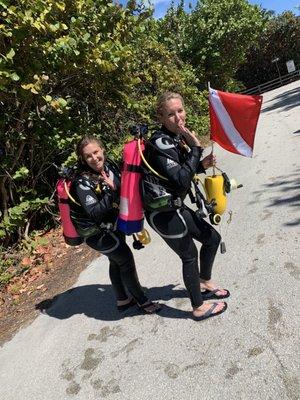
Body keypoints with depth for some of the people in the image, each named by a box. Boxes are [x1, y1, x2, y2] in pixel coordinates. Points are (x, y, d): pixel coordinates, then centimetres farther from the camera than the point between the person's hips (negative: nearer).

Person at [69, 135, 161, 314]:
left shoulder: (109, 165, -9)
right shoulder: (83, 182, -27)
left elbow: (124, 188, 8)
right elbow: (94, 213, -34)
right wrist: (111, 191, -39)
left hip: (112, 223, 7)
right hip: (96, 232, -7)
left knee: (116, 261, 19)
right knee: (126, 260, 1)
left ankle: (123, 300, 38)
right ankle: (142, 301, 19)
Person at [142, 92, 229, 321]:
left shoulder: (175, 138, 5)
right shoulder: (161, 142, -23)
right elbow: (181, 180, -29)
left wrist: (202, 165, -1)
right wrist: (195, 147, -23)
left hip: (175, 207, 9)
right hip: (163, 213, -9)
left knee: (212, 238, 19)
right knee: (189, 256, 8)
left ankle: (205, 283, 42)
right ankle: (199, 308, 31)